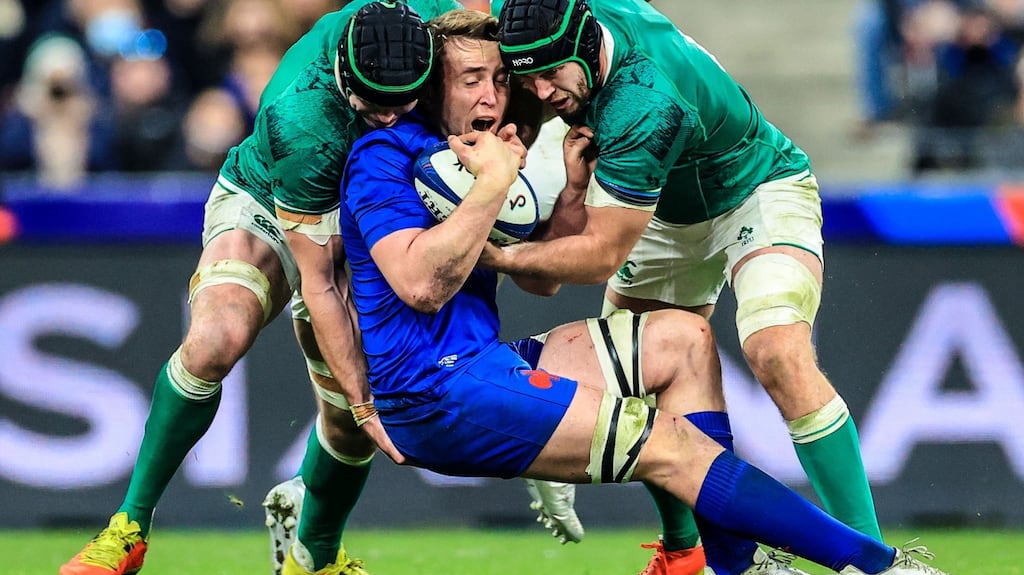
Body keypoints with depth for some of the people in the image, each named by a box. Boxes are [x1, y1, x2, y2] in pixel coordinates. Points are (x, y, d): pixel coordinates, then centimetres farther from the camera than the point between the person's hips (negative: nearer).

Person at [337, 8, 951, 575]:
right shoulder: (386, 155, -11)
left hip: (482, 361, 11)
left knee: (684, 339, 10)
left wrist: (572, 188, 2)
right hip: (437, 395, -11)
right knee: (665, 445, -17)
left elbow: (541, 280, 17)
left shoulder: (464, 154, 18)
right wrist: (495, 182, -21)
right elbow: (421, 284, -26)